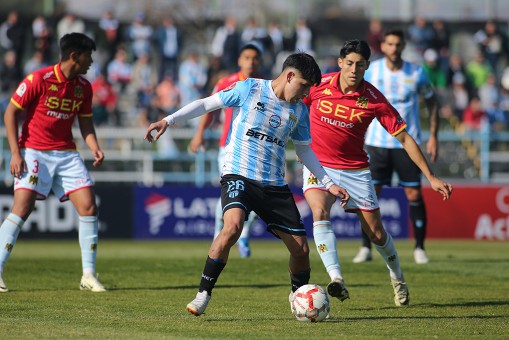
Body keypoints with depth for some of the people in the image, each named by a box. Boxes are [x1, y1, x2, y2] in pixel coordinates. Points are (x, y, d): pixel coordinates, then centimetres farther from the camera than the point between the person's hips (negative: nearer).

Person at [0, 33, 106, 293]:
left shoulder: (84, 87, 6)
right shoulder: (39, 79, -12)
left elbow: (86, 123, 16)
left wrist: (94, 148, -4)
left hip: (66, 154, 5)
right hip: (34, 151, -5)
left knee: (88, 207, -6)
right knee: (22, 209, -15)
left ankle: (88, 275, 2)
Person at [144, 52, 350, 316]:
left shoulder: (299, 111, 10)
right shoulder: (249, 89, -3)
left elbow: (304, 150, 23)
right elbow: (206, 104, 0)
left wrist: (329, 184, 20)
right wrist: (169, 120, -8)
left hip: (275, 185, 5)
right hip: (238, 175, -5)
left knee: (301, 249, 1)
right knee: (233, 226, -32)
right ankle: (203, 294, -20)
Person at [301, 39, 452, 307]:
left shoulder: (373, 99, -13)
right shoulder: (318, 85, -11)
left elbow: (404, 138, -8)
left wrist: (431, 177, -10)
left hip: (355, 170, 0)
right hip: (318, 166, 0)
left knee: (376, 233, 4)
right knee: (320, 212, -28)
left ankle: (397, 278, 33)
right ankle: (336, 279, -34)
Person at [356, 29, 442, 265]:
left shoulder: (417, 73, -2)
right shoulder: (371, 71, -1)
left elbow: (432, 102, 10)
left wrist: (433, 136, 3)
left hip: (407, 143, 0)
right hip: (377, 142, 0)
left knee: (415, 196, -3)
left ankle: (419, 249, 8)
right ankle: (366, 248, 4)